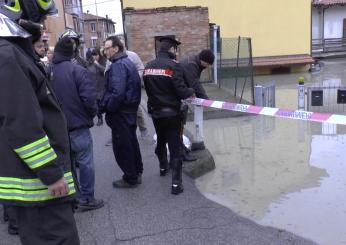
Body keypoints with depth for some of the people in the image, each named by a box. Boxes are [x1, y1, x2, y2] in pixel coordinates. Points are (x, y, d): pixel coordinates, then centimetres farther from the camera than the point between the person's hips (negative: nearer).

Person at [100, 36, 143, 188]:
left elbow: (118, 92, -29)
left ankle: (130, 178, 11)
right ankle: (137, 172, 31)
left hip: (121, 112, -10)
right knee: (131, 142, 19)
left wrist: (108, 108, -17)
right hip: (130, 109, 10)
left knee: (122, 146, 1)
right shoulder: (128, 62, 13)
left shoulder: (118, 65, -19)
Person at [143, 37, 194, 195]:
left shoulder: (148, 67, 2)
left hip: (155, 112, 6)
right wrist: (190, 92, 1)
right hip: (172, 112, -6)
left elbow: (148, 89, 6)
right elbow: (181, 91, -19)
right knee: (175, 146, 1)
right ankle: (176, 183, 0)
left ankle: (163, 167, 47)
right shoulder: (173, 65, -16)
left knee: (161, 141, 26)